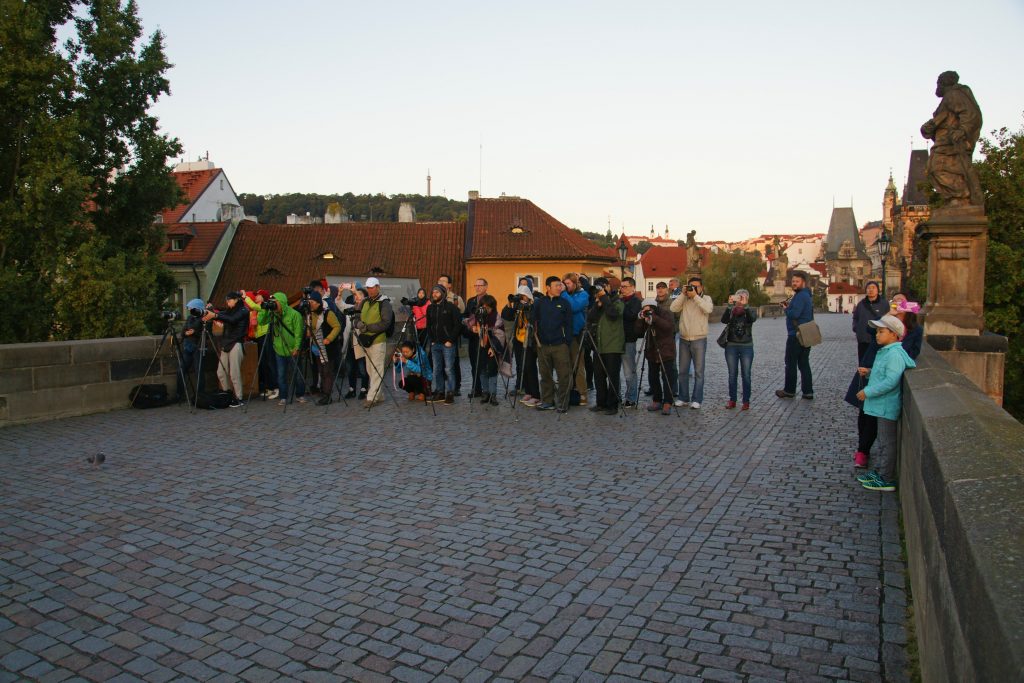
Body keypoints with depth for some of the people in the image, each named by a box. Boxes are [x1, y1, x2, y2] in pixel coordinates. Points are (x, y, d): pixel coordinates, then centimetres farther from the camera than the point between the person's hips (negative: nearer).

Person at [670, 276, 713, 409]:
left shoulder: (706, 298, 2)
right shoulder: (683, 299, 8)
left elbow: (708, 309, -19)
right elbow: (673, 308, -8)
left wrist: (695, 296, -19)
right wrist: (683, 294, -11)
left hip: (699, 340, -3)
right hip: (684, 339, 3)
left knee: (699, 371, 0)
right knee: (683, 371, 9)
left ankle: (697, 399, 5)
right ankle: (683, 397, 18)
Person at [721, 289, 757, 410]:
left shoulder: (750, 311, 1)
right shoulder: (730, 310, 2)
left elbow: (753, 318, -23)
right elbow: (724, 319, -19)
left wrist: (744, 305, -37)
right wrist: (730, 305, -33)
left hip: (746, 347, -1)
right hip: (731, 346, 1)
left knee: (746, 375, 2)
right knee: (732, 375, 7)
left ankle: (746, 401, 11)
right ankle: (732, 400, 17)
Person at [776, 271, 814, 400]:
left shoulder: (800, 296, -17)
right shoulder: (806, 295, 16)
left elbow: (794, 314, -27)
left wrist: (786, 308, -7)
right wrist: (789, 308, 5)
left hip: (796, 335, -10)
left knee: (791, 363, 1)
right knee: (804, 364, 11)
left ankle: (789, 390, 9)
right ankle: (808, 391, 11)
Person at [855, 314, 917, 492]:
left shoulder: (894, 354, -21)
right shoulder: (885, 351, 11)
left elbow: (891, 381, -28)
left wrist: (868, 392, -24)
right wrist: (869, 373, 7)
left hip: (888, 406, -10)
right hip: (882, 405, 10)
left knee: (887, 443, -1)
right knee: (882, 441, 19)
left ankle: (887, 479, 8)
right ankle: (879, 472, 31)